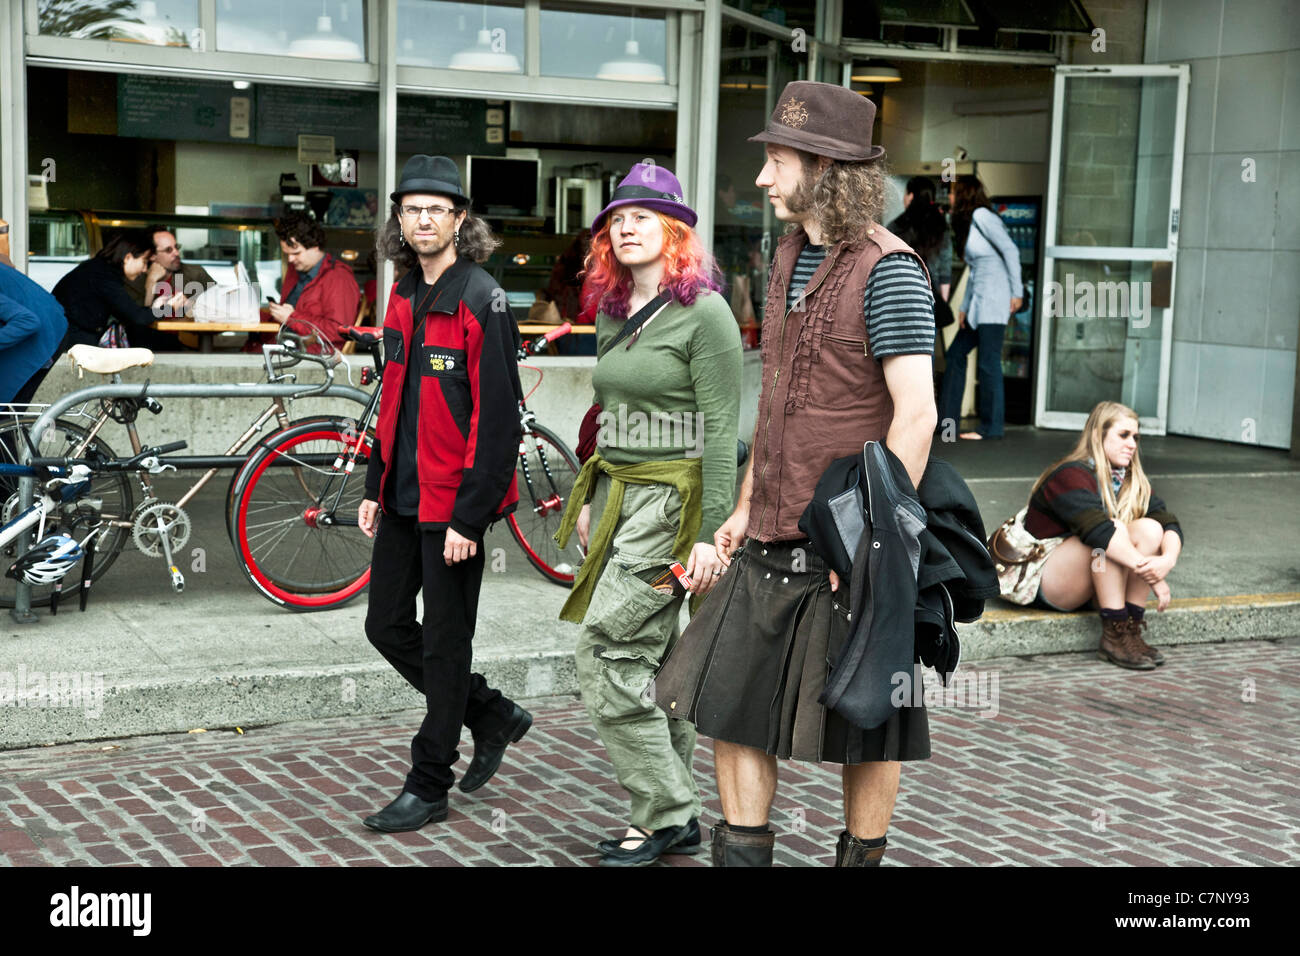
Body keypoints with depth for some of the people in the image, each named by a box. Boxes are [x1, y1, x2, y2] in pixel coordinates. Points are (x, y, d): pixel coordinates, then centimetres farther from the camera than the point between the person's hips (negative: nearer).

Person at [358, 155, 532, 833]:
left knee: (444, 644, 2)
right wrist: (375, 486, 16)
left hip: (453, 503, -8)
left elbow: (499, 419, -17)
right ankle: (493, 715, 31)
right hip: (404, 498, 8)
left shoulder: (481, 301, -14)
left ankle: (429, 788, 14)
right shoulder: (403, 297, 11)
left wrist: (469, 519, -20)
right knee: (386, 626, 14)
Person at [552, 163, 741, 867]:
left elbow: (720, 431, -14)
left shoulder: (703, 312, -11)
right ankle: (678, 815, 20)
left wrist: (712, 534, -17)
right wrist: (589, 499, 18)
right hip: (616, 492, 8)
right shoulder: (611, 313, 13)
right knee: (649, 660, 10)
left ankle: (667, 816, 1)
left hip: (672, 498, -8)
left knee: (608, 656, -11)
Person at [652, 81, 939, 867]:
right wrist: (748, 505, 17)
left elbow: (916, 414, -19)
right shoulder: (791, 256, 12)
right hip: (773, 538, 8)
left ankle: (862, 855, 23)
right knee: (728, 696, 10)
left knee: (864, 726, 7)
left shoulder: (887, 270, -14)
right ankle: (742, 852, 21)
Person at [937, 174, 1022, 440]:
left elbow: (1010, 250, -14)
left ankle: (992, 427, -3)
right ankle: (947, 419, 15)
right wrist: (964, 307, 16)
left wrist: (1017, 292, -18)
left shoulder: (981, 215, -8)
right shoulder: (966, 222, 20)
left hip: (994, 298, -10)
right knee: (955, 354, 11)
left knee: (988, 361, -8)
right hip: (979, 301, 10)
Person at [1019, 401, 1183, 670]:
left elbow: (1169, 523, -5)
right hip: (1044, 582, -7)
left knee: (1149, 528, -14)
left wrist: (1168, 560, -28)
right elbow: (1097, 529, -33)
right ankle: (1114, 636, -31)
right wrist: (1148, 569, -38)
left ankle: (1132, 629, -20)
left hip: (1091, 587, 7)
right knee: (1111, 534, -30)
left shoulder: (1132, 481, 7)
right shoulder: (1071, 476, -18)